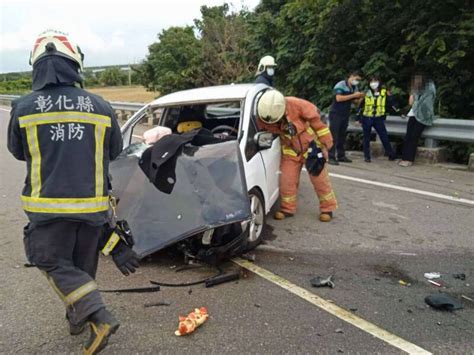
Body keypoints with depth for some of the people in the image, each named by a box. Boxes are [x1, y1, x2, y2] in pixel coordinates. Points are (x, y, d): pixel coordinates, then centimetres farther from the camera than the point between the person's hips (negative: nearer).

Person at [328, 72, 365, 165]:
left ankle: (341, 156, 15)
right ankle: (331, 157, -8)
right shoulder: (341, 85, -10)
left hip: (345, 115, 7)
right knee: (333, 136, -8)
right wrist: (353, 95, -20)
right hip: (336, 114, -7)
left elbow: (355, 102, 17)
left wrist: (360, 97, -5)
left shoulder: (354, 88, 11)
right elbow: (338, 98, -23)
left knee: (342, 136, 10)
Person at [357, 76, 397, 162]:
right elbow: (360, 104, 8)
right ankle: (367, 157, 15)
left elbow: (391, 102, 6)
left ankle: (391, 154, 13)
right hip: (367, 118, 0)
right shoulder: (366, 92, 2)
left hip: (379, 118, 0)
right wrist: (359, 116, 8)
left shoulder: (384, 92, 1)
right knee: (367, 138, 7)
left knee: (384, 137, 0)